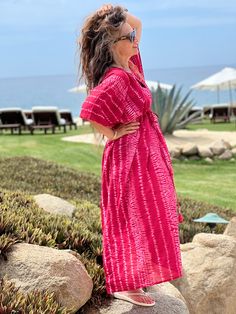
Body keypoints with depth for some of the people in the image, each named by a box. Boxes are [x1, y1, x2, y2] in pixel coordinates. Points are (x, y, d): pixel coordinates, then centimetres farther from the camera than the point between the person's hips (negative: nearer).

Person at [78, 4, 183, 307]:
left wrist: (119, 13, 0)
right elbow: (90, 110, -34)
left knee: (141, 218, 19)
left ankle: (129, 276, 33)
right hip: (130, 156, -10)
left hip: (143, 153, 10)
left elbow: (137, 24, 18)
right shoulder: (116, 78, -23)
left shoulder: (129, 66, 5)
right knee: (134, 219, -1)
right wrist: (112, 133, -19)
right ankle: (125, 284, 12)